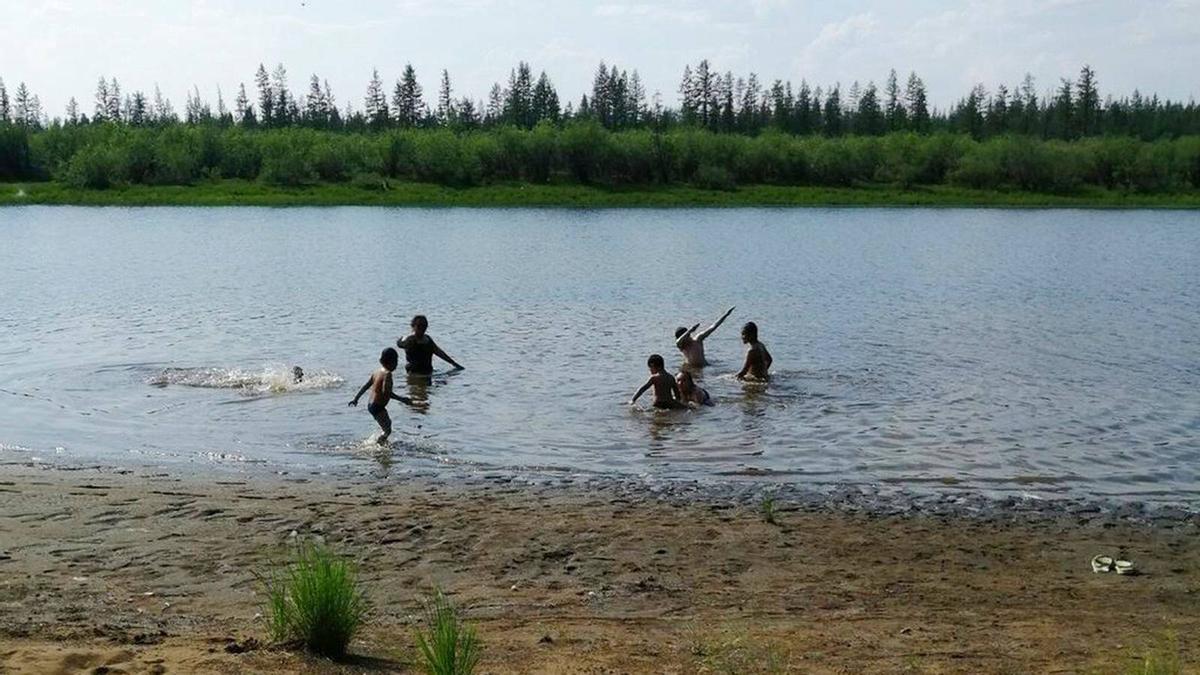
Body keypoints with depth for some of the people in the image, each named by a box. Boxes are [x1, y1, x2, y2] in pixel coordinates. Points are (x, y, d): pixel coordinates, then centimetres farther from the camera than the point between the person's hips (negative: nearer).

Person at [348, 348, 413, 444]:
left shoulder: (377, 372, 9)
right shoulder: (387, 374, -17)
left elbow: (365, 386, 17)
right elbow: (385, 392, -29)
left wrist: (356, 399, 27)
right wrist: (401, 399, -27)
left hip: (371, 405, 10)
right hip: (378, 407, -10)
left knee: (388, 422, 27)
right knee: (387, 430, -6)